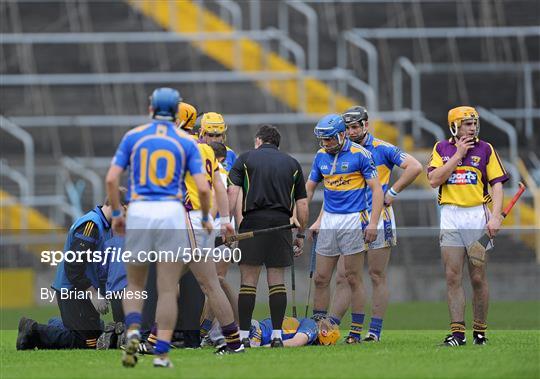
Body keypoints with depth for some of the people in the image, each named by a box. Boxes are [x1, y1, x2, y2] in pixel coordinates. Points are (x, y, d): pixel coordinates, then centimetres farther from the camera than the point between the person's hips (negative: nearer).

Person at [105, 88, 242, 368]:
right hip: (172, 212, -1)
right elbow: (203, 189, 0)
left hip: (139, 212, 1)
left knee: (135, 286, 14)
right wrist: (206, 218, 16)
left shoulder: (133, 136, 8)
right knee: (168, 290, 2)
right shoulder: (186, 142, 7)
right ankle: (161, 353, -6)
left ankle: (133, 333, -12)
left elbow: (111, 179, 1)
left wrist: (116, 214, 13)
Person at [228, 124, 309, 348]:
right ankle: (277, 335, 2)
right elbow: (302, 204, 12)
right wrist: (301, 235, 18)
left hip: (253, 221, -2)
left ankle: (243, 335, -2)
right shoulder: (292, 164, 15)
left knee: (248, 281, 0)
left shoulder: (246, 159, 8)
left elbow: (232, 192, -4)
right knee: (277, 281, 6)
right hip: (281, 222, 2)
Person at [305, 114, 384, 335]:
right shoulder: (321, 156, 9)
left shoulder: (360, 155, -8)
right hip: (328, 221, 5)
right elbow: (309, 188, 17)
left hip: (353, 219, -5)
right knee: (321, 279, 5)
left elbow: (376, 189, -9)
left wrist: (373, 223, -16)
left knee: (352, 278, -2)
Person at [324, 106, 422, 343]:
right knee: (343, 277, -3)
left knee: (377, 276, -1)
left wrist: (393, 192, -9)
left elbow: (414, 167, -8)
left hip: (377, 219, -5)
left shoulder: (382, 149, -2)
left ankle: (375, 331, 2)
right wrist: (320, 220, 6)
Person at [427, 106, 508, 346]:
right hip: (450, 217, 1)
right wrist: (458, 155, -7)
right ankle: (457, 331, -3)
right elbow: (434, 180, -4)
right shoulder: (441, 148, 8)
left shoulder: (485, 149, 5)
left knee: (478, 278, 0)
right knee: (453, 277, -4)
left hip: (477, 216, -1)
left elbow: (497, 184, 2)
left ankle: (480, 331, 9)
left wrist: (495, 216, -10)